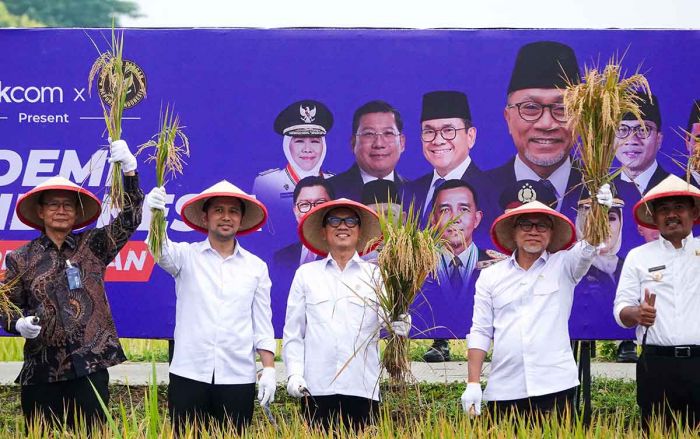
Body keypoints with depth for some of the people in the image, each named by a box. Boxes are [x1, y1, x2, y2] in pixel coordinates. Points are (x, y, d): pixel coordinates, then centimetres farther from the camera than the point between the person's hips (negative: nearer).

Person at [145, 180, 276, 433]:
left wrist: (269, 369, 2)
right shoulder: (186, 256, 5)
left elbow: (263, 325, 11)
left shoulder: (256, 267, 10)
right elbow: (161, 249, -17)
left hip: (238, 378, 1)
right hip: (188, 375, -1)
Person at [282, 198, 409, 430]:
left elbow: (399, 328, -3)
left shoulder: (376, 274, 8)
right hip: (316, 389, 1)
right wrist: (294, 374, 0)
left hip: (363, 389, 0)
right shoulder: (306, 274, 11)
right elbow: (293, 333, 11)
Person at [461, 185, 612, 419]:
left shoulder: (564, 266, 8)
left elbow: (589, 246, -11)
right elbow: (480, 332, 9)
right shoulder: (491, 276, 11)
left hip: (554, 386, -1)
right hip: (504, 391, 1)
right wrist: (473, 384, 1)